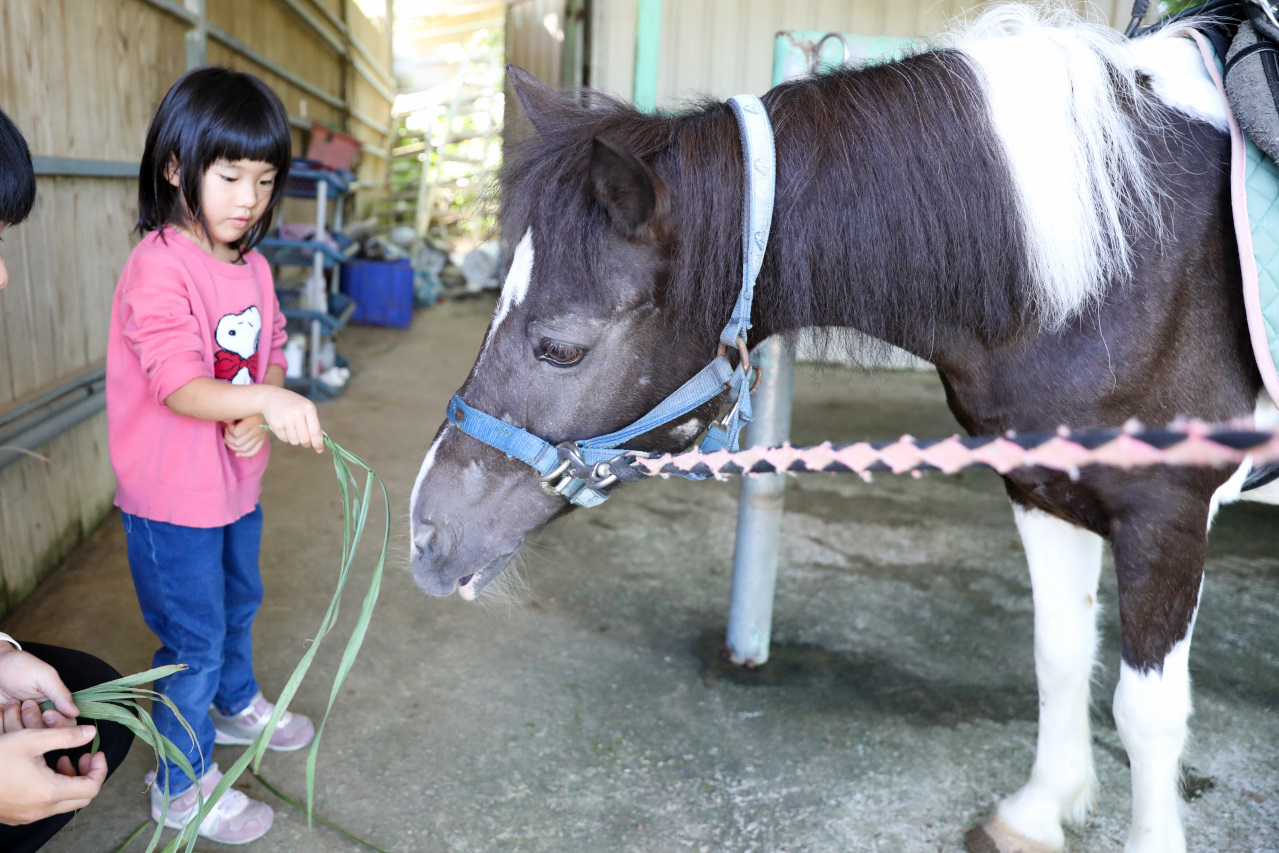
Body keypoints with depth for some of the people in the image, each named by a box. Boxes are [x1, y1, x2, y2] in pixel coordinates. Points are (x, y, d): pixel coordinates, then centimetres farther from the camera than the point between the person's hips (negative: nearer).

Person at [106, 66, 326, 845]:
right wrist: (267, 401, -47)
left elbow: (270, 356, 7)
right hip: (173, 496, -7)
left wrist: (258, 417, -14)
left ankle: (237, 705, 53)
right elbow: (177, 386, -30)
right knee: (194, 639, 5)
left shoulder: (253, 267, 3)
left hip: (238, 483, 8)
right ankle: (185, 787, 26)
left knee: (239, 603, 27)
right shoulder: (160, 268, -22)